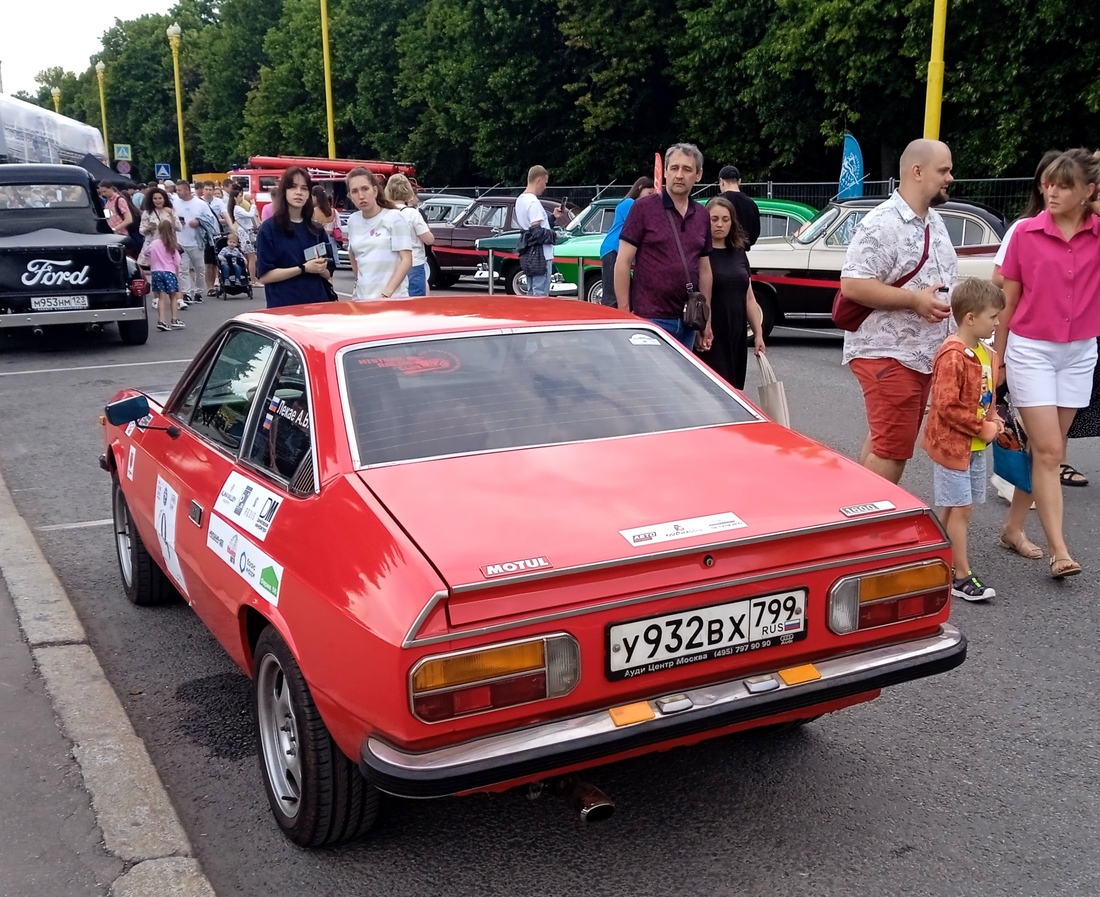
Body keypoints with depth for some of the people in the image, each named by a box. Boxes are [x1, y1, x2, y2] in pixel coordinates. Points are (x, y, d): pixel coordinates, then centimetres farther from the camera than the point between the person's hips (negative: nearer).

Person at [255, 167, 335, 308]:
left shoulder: (316, 230, 10)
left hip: (317, 303, 4)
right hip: (283, 306, -4)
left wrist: (321, 269, -9)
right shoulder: (269, 228, -4)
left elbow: (328, 274, 13)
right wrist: (303, 268, -16)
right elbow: (264, 276, -10)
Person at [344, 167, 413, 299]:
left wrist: (386, 293, -17)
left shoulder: (393, 217, -4)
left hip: (393, 297, -4)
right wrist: (359, 282, 10)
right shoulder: (352, 221, 9)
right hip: (362, 297, 4)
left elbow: (406, 260, -9)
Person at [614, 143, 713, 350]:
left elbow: (704, 270, 15)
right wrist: (624, 313, -11)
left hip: (688, 320, 5)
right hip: (651, 318, -5)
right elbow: (622, 263, -6)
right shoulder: (643, 208, -5)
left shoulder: (702, 216, 10)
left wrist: (706, 319, 12)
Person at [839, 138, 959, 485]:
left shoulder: (935, 221, 13)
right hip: (886, 354, -9)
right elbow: (852, 285, -24)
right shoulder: (881, 224, -16)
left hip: (923, 354, 9)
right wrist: (915, 301, -24)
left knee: (884, 441, 15)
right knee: (892, 449, -7)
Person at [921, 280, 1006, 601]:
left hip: (976, 445, 9)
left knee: (961, 508, 14)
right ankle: (961, 577, 4)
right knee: (959, 508, -3)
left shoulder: (985, 352, 8)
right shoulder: (953, 356, -20)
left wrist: (993, 421, 2)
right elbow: (947, 407, -23)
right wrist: (982, 429, -17)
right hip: (953, 444, -9)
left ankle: (946, 561, 26)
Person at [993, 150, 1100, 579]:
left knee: (1046, 450, 11)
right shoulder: (1026, 232, -5)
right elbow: (1007, 300, 2)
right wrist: (998, 358, 5)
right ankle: (1059, 551, -7)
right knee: (1048, 451, -6)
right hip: (1030, 349, -3)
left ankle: (1012, 526, 26)